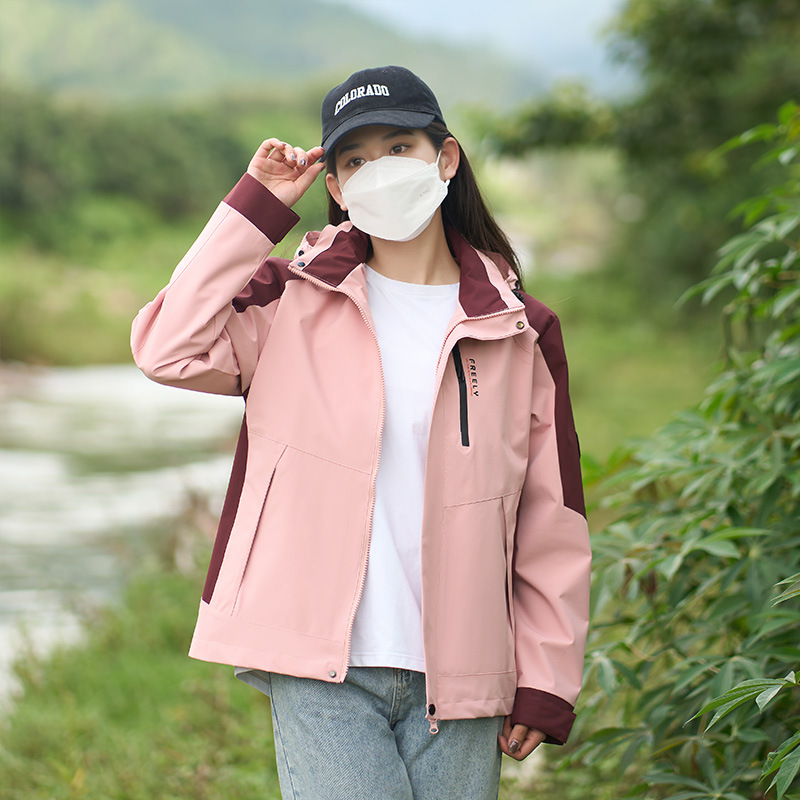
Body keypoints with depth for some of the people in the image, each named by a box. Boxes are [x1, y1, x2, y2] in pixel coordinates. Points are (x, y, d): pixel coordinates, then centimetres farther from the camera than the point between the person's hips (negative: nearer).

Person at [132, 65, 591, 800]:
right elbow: (169, 349, -11)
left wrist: (546, 684, 4)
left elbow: (553, 526, 8)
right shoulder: (297, 302, 7)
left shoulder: (519, 332, 7)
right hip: (321, 673, -1)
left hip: (457, 683, 1)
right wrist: (255, 207, -6)